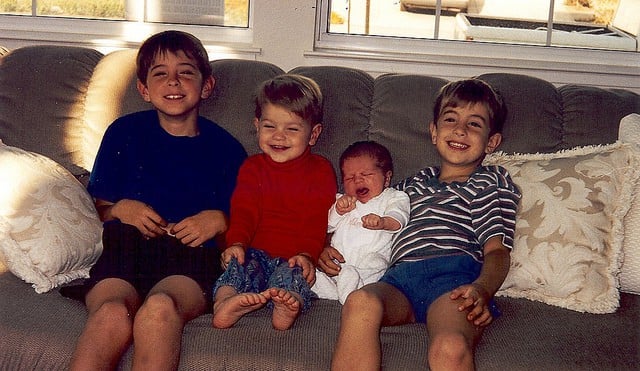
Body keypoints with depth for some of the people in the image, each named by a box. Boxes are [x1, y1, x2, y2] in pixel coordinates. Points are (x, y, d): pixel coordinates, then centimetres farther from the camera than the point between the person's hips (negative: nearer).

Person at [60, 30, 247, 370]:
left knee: (160, 307, -38)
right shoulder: (124, 133, 18)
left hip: (191, 256, 0)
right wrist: (121, 210, 1)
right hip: (122, 247, 1)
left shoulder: (224, 148, 18)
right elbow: (97, 207, 21)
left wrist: (219, 220, 2)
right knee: (112, 313, -36)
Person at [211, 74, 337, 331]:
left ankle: (287, 305, -66)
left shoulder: (321, 171, 10)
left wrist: (307, 254, -21)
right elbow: (243, 213, 4)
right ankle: (225, 301, -60)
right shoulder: (253, 168, 17)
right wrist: (236, 242, -18)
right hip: (257, 252, 2)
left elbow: (319, 221, -2)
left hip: (296, 257, -2)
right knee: (239, 262, -31)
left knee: (295, 272, -35)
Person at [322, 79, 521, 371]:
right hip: (399, 275, 3)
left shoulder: (492, 181, 26)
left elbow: (497, 250, 11)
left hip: (455, 274, -3)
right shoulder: (414, 184, 39)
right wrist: (329, 250, 16)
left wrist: (482, 289, -13)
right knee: (361, 302, -37)